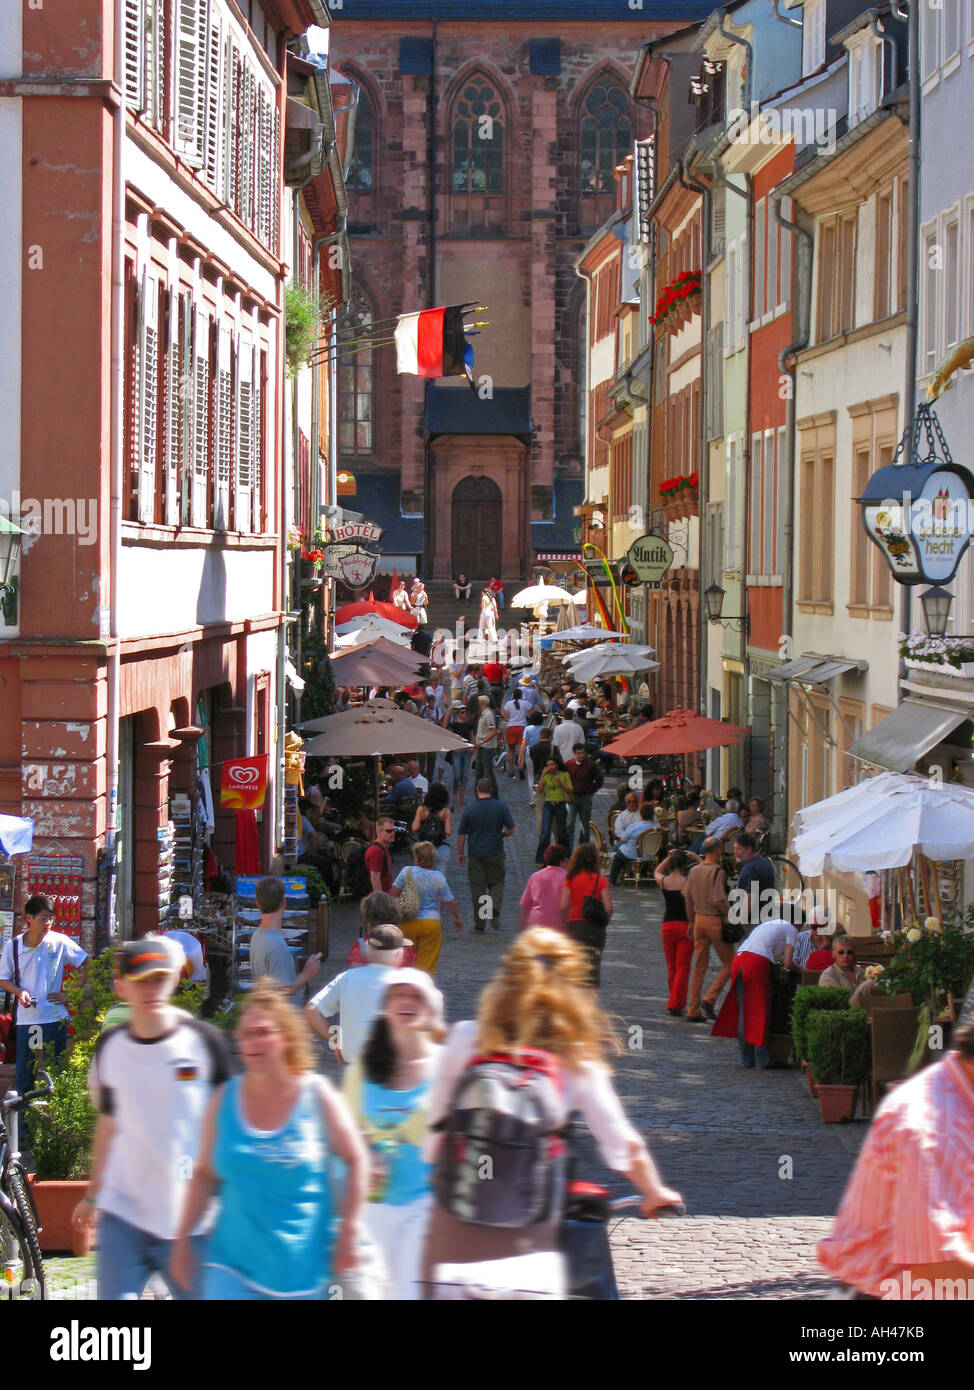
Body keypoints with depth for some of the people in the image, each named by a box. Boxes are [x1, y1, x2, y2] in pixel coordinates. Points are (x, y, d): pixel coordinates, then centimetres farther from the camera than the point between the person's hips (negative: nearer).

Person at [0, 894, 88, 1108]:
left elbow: (87, 965, 4)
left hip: (55, 1018, -1)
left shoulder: (59, 942, -4)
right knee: (23, 1077, 4)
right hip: (26, 1019, 1)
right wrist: (19, 992, -11)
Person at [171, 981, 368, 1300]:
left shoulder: (317, 1096, -4)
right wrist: (183, 1241, 6)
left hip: (304, 1265, -1)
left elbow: (355, 1161, 3)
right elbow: (204, 1175, 8)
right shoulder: (224, 1100, 2)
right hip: (234, 1261, 1)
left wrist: (349, 1231, -3)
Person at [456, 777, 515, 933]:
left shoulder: (469, 809, -3)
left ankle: (479, 923, 6)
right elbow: (511, 829, -3)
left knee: (477, 887, 5)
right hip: (495, 853, 0)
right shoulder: (501, 807, -4)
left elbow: (461, 834, 1)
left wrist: (460, 853, 12)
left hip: (476, 854, 0)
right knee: (497, 883, 13)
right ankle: (494, 909, -13)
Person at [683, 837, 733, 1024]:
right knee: (729, 963, 6)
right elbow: (718, 901, -20)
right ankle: (709, 1000, -6)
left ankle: (693, 1010, 9)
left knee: (699, 966, 10)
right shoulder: (718, 872, -14)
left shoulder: (694, 871, 7)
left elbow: (688, 899, 11)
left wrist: (691, 922, 21)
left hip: (699, 919, 7)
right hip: (715, 920, -7)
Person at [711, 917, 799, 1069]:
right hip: (757, 963, -7)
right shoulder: (791, 930, 10)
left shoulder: (768, 923, 31)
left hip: (738, 960, 7)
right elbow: (787, 963, 3)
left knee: (743, 1011, 13)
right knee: (760, 1011, 3)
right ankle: (762, 1060, 7)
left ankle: (746, 1058, 18)